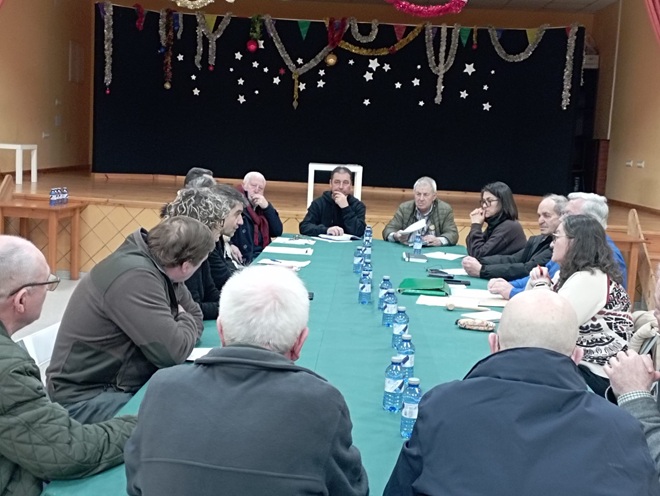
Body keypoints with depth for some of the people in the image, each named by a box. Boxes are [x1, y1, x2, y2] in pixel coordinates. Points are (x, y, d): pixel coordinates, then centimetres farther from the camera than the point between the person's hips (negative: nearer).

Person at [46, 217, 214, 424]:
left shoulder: (159, 265, 0)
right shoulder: (134, 277, -27)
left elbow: (195, 313, 12)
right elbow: (173, 352, -27)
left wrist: (182, 328, -10)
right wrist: (186, 322, -7)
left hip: (121, 385, 9)